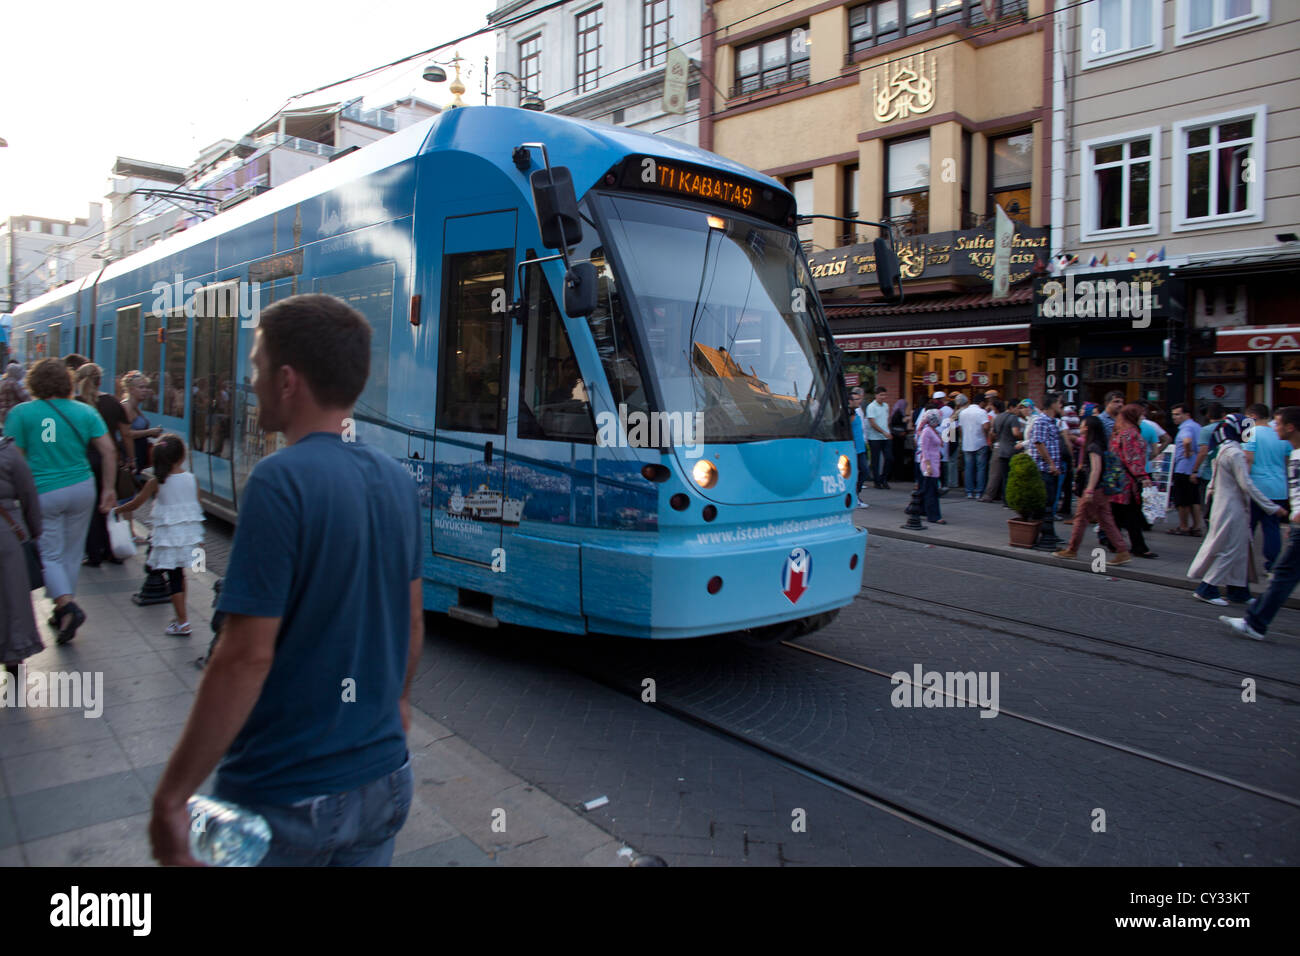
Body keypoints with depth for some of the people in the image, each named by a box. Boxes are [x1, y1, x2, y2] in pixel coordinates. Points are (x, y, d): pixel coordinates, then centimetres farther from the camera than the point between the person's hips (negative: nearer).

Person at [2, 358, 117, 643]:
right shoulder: (85, 411, 2)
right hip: (82, 489, 3)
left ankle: (67, 605, -15)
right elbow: (108, 451, -1)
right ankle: (63, 613, 23)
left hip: (43, 493, -3)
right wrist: (108, 489, 6)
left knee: (49, 555, 5)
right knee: (72, 553, 13)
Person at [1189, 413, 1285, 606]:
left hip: (1226, 506, 9)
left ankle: (1239, 592, 19)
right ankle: (1206, 589, 3)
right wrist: (1272, 507, -16)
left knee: (1241, 549, 14)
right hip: (1232, 509, -9)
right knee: (1229, 550, -2)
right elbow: (1247, 485, -19)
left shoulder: (1225, 451, 11)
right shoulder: (1235, 454, -17)